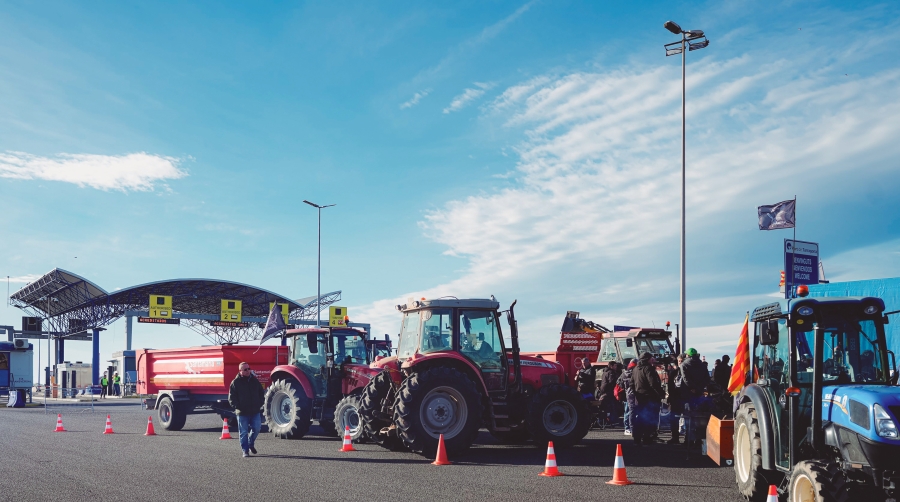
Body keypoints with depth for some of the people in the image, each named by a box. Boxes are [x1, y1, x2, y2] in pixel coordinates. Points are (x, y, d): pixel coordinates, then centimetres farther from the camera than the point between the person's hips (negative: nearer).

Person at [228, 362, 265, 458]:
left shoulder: (254, 381, 9)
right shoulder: (235, 383, -2)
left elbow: (261, 393, 19)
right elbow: (231, 398, -2)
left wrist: (260, 404, 7)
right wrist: (237, 407, -14)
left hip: (255, 411, 3)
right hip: (242, 413, -3)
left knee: (256, 428, 2)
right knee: (244, 432, 1)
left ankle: (251, 444, 27)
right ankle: (245, 450, 10)